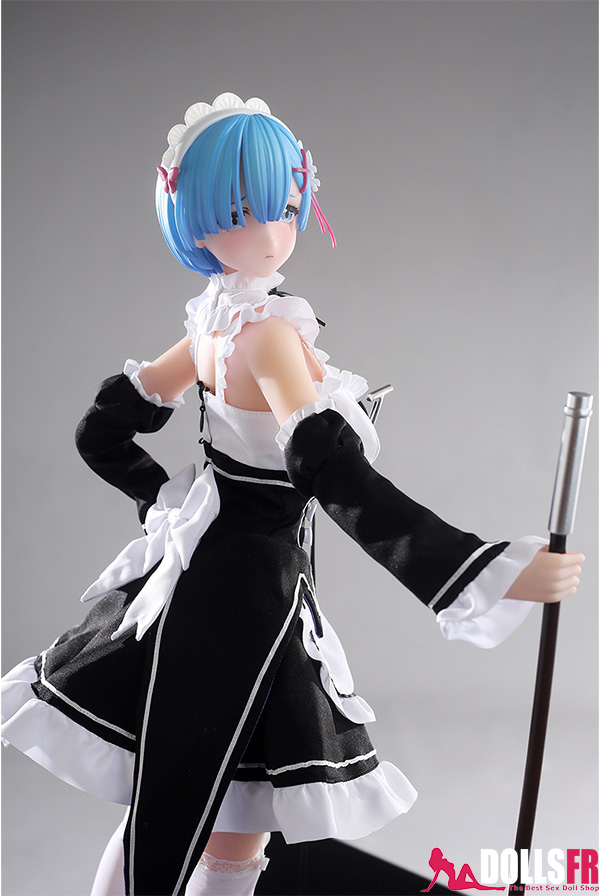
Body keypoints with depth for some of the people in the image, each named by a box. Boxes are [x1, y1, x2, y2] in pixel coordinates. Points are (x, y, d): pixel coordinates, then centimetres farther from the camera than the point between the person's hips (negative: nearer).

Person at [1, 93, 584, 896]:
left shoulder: (215, 322, 6)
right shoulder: (267, 331, -20)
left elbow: (104, 433, 13)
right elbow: (335, 475, -32)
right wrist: (489, 573, -34)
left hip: (202, 576, 9)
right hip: (243, 596, -9)